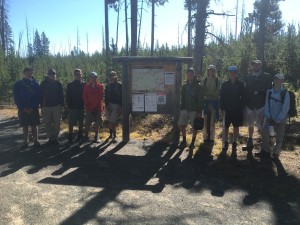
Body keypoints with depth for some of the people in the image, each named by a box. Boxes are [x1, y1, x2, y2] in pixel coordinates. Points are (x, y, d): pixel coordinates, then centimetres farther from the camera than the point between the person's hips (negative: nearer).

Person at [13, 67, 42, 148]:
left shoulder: (35, 84, 2)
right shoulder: (18, 84, 3)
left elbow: (38, 96, -2)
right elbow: (16, 97, 1)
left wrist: (32, 108, -11)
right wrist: (23, 108, -9)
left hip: (33, 109, -1)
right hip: (23, 109, 1)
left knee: (34, 125, 2)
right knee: (25, 126, 6)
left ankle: (36, 141, 9)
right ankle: (26, 142, 13)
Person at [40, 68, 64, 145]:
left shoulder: (58, 83, 3)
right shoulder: (44, 83, 2)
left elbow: (61, 95, 5)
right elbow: (41, 95, 4)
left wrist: (61, 105, 0)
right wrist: (42, 105, -1)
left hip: (57, 106, 0)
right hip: (46, 106, 0)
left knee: (56, 123, 4)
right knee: (47, 123, 4)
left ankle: (55, 137, 16)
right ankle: (50, 138, 14)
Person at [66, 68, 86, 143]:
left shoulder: (84, 84, 3)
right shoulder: (70, 85, 0)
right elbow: (67, 96, 0)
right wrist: (69, 106, -7)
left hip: (82, 106, 2)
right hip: (73, 107, -1)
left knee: (81, 122, 10)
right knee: (71, 123, -1)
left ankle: (80, 135, 23)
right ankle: (70, 136, 7)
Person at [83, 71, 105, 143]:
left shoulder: (100, 86, 1)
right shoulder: (86, 86, 5)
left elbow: (100, 97, -5)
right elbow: (85, 97, 4)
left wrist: (93, 105, -10)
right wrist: (88, 106, -6)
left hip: (98, 107, 0)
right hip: (89, 107, 1)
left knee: (97, 122, 4)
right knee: (88, 122, 3)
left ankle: (96, 136, 13)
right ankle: (86, 135, 13)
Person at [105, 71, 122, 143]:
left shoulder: (120, 85, -3)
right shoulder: (108, 86, 10)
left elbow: (122, 96, -5)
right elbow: (106, 96, 11)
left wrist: (120, 106, -9)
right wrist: (106, 105, 1)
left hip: (116, 105, -4)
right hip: (109, 105, 5)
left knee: (112, 121, -11)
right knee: (110, 121, 10)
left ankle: (114, 136, -2)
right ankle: (111, 134, 23)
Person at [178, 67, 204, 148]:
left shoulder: (199, 86, -4)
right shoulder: (184, 86, 9)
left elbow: (201, 100, -7)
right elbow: (182, 99, 12)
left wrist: (200, 111, -12)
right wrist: (181, 109, 5)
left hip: (194, 110, -4)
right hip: (185, 109, 4)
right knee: (181, 125, 0)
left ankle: (193, 142, 18)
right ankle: (184, 141, 17)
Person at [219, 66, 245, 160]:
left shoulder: (240, 84, 1)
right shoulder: (225, 84, 2)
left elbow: (243, 97, 1)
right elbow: (221, 97, 1)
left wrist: (241, 108, -7)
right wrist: (222, 108, -7)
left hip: (237, 110, 0)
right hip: (227, 110, 0)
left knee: (236, 127, 9)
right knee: (225, 128, -1)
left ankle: (234, 147, 21)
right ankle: (224, 147, 7)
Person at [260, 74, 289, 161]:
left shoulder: (285, 93, -9)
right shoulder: (269, 92, 0)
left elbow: (285, 108, -10)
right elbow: (267, 105, 1)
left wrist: (277, 120, -14)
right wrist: (268, 117, -10)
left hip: (280, 120, -2)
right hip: (270, 118, 2)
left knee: (279, 137, 5)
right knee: (264, 132, -16)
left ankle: (276, 154, 25)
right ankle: (266, 151, 1)